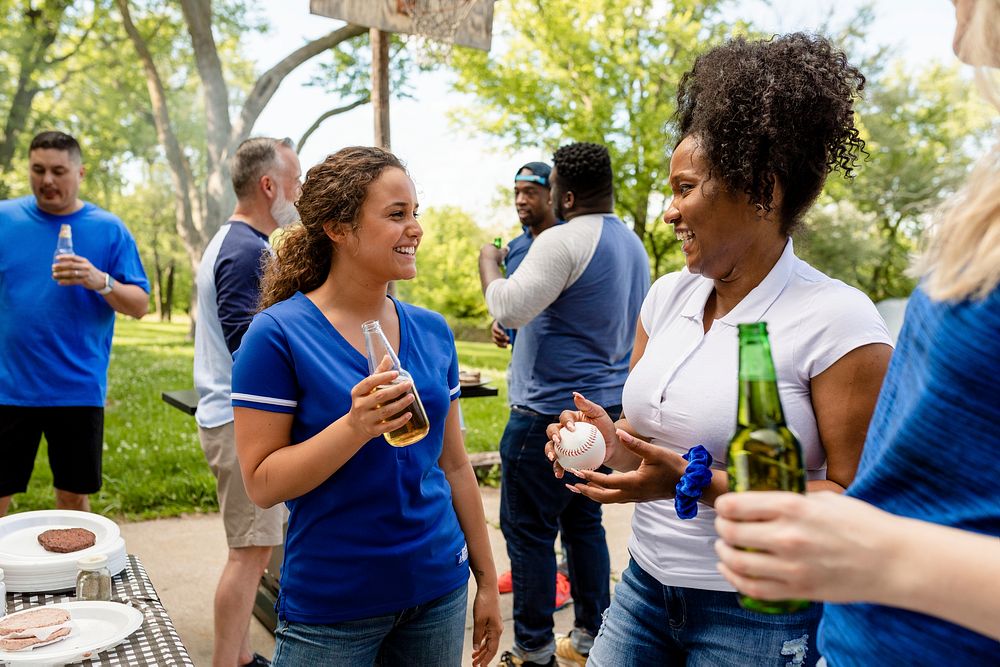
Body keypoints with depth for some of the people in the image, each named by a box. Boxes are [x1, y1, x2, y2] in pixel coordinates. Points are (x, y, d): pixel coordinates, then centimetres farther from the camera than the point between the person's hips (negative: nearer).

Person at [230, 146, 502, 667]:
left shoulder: (432, 332, 1)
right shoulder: (278, 335, -13)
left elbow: (453, 464, 7)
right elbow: (262, 484, -13)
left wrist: (487, 580, 10)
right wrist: (355, 427, -28)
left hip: (438, 590, 5)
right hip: (331, 606, -4)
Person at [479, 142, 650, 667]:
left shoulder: (565, 240, -17)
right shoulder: (632, 244, 13)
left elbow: (509, 309, -24)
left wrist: (488, 264, -5)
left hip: (551, 411, -9)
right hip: (607, 406, 9)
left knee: (528, 530, 2)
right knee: (584, 521, 17)